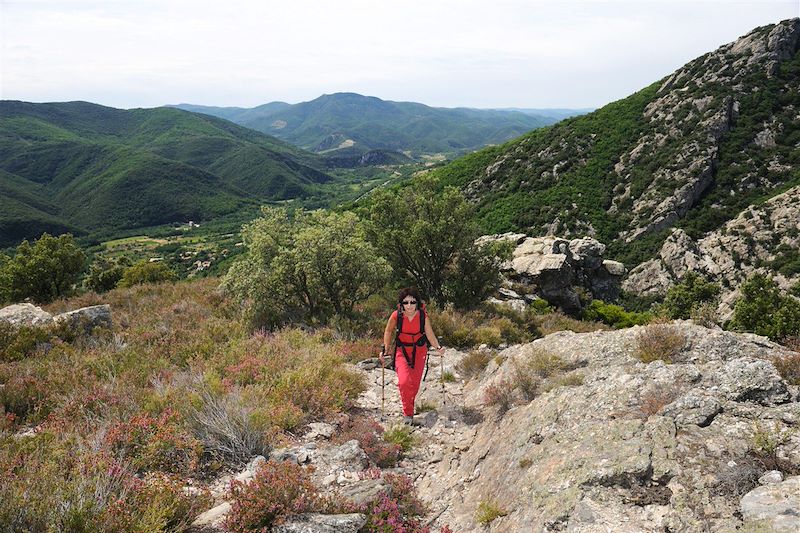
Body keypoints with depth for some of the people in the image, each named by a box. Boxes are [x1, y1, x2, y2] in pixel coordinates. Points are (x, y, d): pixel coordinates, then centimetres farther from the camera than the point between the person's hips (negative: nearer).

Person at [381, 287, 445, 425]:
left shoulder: (423, 315, -19)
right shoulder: (396, 315, -20)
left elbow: (430, 334, -9)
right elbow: (388, 331, -2)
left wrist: (438, 347, -24)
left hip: (419, 350, 1)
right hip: (402, 350, -1)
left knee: (415, 383, 10)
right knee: (404, 381, -16)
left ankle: (409, 407, 38)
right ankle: (408, 413, 2)